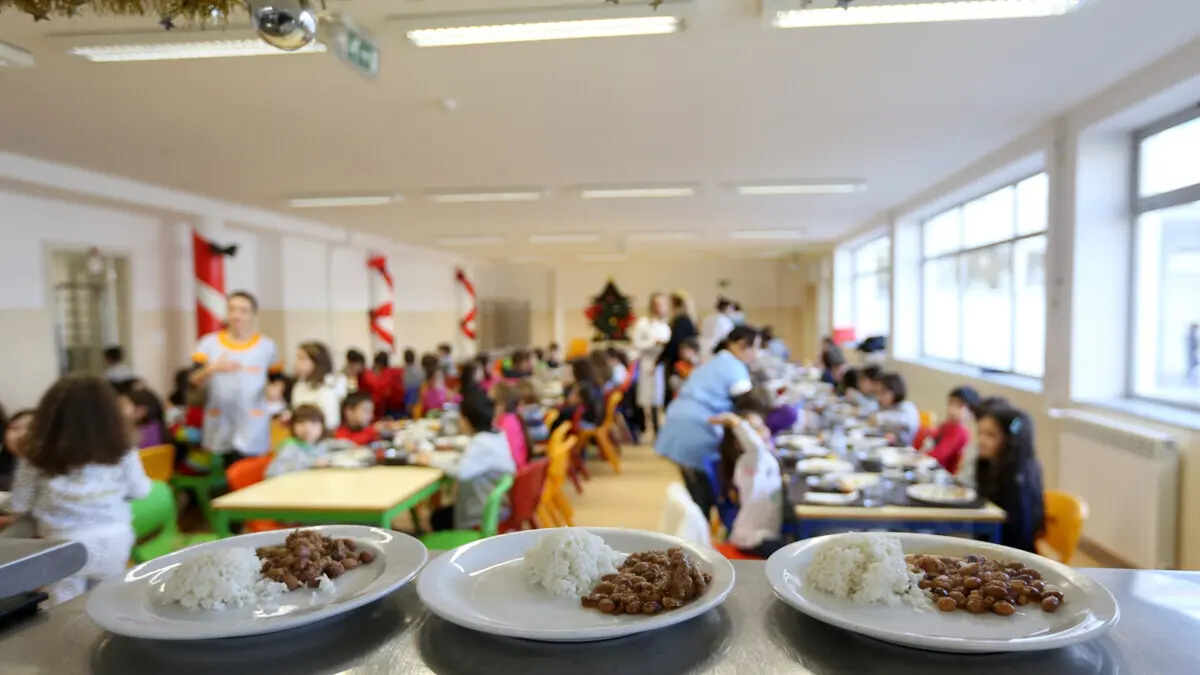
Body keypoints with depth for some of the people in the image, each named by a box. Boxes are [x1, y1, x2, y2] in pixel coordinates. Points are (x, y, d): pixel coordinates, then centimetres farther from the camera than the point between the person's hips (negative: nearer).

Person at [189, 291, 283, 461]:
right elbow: (194, 381, -6)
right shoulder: (209, 343, 2)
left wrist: (275, 390, -11)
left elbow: (277, 378, 11)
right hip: (220, 425, 2)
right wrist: (213, 368, -25)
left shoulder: (267, 346, 1)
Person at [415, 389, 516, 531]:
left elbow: (461, 471, -38)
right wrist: (435, 456, 3)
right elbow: (466, 458, 13)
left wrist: (432, 460, -22)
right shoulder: (494, 436, 6)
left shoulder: (482, 443, -24)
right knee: (439, 516, 22)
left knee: (438, 519, 12)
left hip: (491, 511, -9)